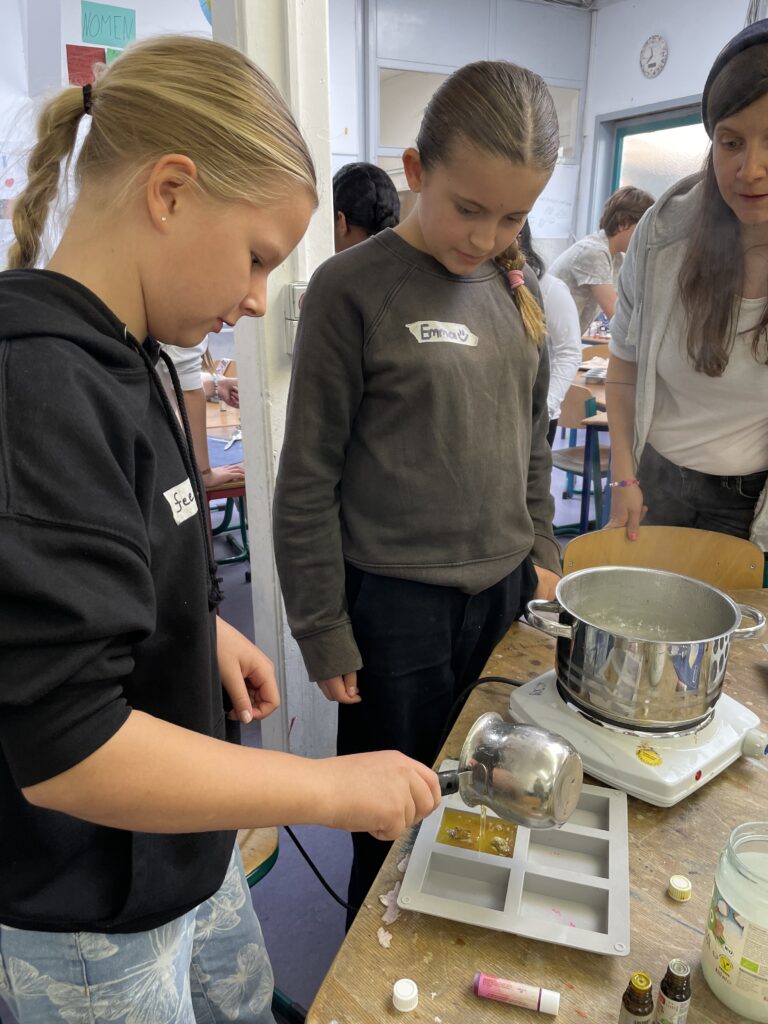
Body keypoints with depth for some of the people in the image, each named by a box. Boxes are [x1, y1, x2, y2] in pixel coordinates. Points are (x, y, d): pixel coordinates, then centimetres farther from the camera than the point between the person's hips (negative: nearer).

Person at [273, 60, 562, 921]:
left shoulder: (517, 284, 4)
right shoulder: (353, 289, -14)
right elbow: (308, 479, -11)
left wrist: (542, 551, 11)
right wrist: (322, 630, -9)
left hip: (508, 590, 6)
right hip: (396, 606, -5)